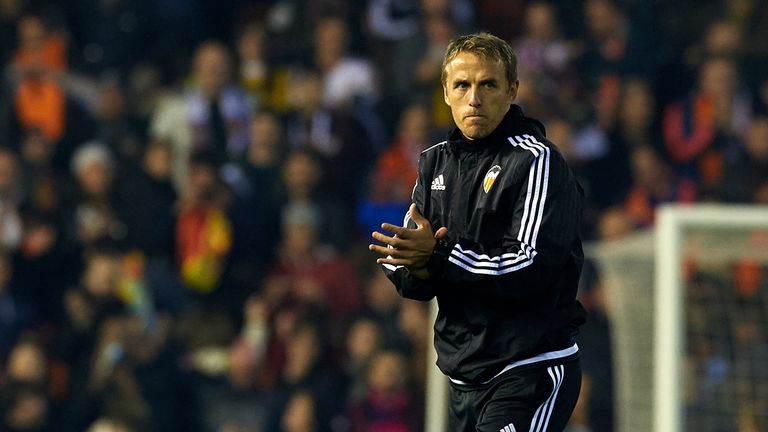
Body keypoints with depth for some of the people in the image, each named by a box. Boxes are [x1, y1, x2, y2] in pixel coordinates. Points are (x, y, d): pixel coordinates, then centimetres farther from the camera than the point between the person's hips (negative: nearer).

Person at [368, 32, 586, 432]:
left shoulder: (537, 161, -9)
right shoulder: (435, 163, 14)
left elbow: (532, 267, -20)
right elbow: (399, 268, 10)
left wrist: (437, 259, -24)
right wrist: (418, 270, -14)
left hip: (531, 372, -7)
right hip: (464, 379, 7)